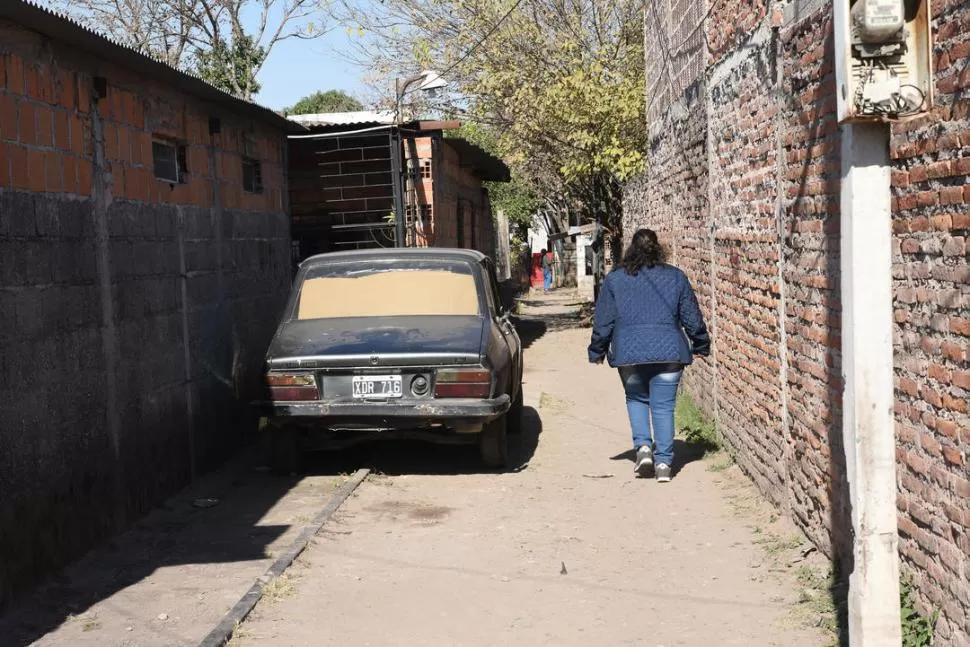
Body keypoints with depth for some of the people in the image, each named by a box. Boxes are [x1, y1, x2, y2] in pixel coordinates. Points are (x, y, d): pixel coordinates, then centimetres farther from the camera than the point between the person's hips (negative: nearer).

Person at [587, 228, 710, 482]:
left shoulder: (614, 279, 3)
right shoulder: (676, 277, 5)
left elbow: (603, 321, 4)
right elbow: (692, 316, 8)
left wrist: (597, 351, 15)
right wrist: (701, 345, 21)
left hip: (630, 353, 0)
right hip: (668, 351, 0)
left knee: (636, 399, 20)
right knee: (663, 406, 5)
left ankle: (643, 446, 2)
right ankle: (663, 462, 2)